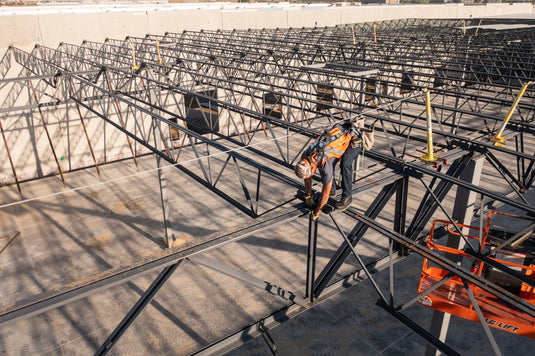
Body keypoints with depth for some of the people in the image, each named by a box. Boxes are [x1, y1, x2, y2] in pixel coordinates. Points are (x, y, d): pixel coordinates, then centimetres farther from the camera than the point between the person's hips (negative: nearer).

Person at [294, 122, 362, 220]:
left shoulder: (326, 164, -35)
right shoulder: (306, 156, -15)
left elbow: (326, 192, -26)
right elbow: (307, 178, 2)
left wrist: (316, 212, -15)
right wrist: (308, 196, 9)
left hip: (354, 140, -8)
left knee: (345, 165, -28)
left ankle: (346, 197, -12)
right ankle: (332, 189, 15)